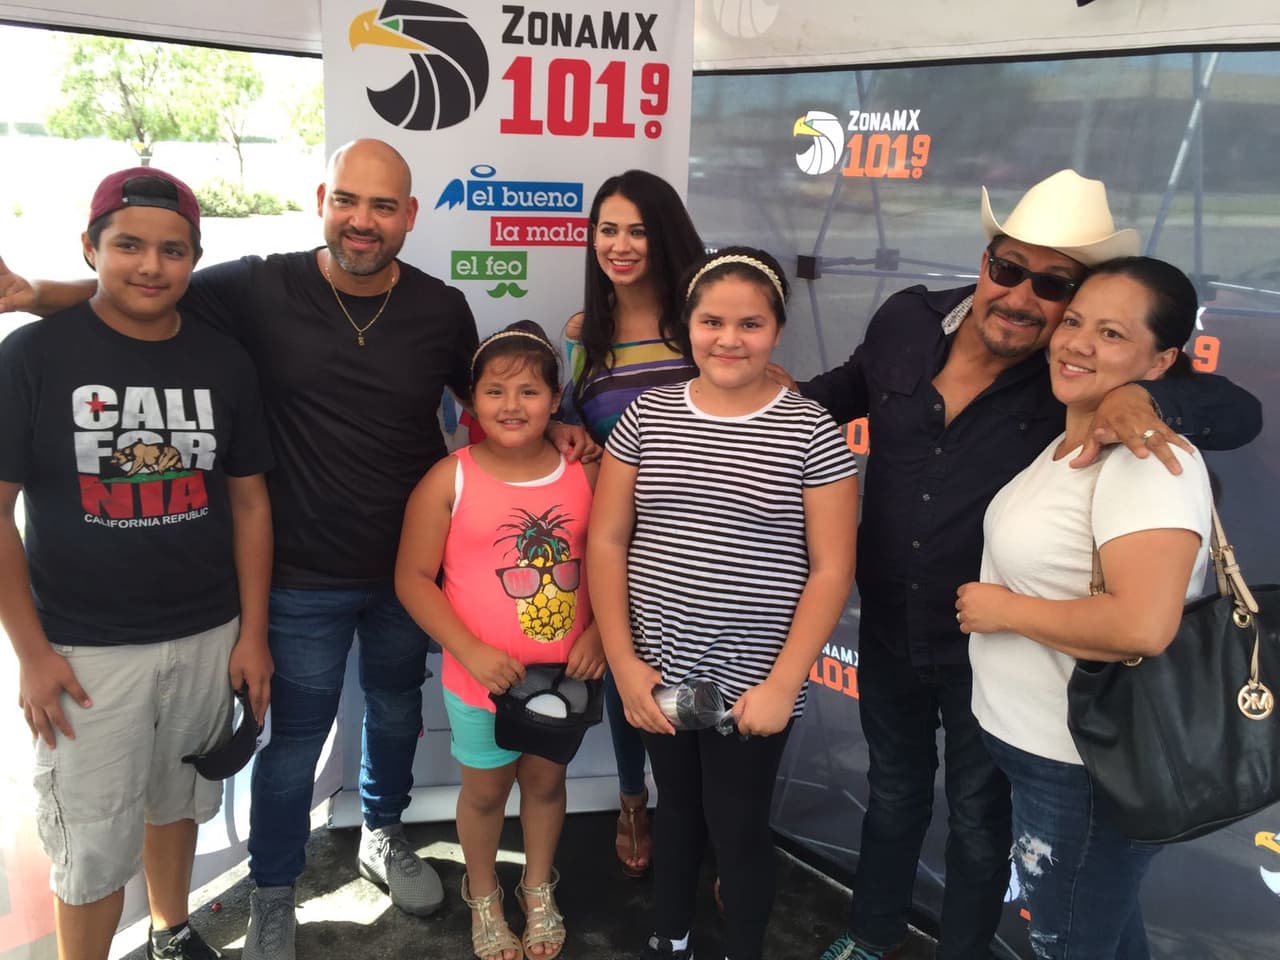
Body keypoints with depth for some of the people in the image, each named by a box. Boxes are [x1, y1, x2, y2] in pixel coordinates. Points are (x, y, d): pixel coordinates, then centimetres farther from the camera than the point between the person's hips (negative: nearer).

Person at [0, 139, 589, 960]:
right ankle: (274, 893, 37)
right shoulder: (261, 288, -14)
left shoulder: (442, 309, -7)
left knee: (396, 712, 24)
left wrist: (548, 428, -6)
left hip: (411, 567, 3)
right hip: (304, 576, -2)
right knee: (296, 740, 12)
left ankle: (384, 836, 52)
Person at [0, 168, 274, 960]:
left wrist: (254, 633, 2)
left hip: (208, 638, 3)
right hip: (86, 650, -3)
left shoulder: (224, 362, 1)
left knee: (176, 805, 22)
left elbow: (248, 501, 5)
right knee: (92, 848, 6)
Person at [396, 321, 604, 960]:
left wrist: (598, 632, -11)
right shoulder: (450, 480, -15)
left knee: (546, 781, 22)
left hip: (565, 674, 2)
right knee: (486, 789, 18)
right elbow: (413, 578, -12)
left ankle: (539, 890, 48)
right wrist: (471, 651, -19)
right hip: (483, 678, -2)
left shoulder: (585, 472, -7)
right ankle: (483, 898, 45)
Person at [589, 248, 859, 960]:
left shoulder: (812, 431, -9)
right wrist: (623, 662, -4)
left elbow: (832, 570, -9)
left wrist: (782, 685, -13)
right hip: (658, 670, 3)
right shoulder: (647, 415, -1)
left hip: (753, 681, -3)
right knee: (678, 806, 23)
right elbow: (606, 541, 1)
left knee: (739, 826, 13)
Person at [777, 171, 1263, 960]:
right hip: (888, 629, 3)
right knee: (893, 797, 26)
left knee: (979, 821, 20)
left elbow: (1240, 413, -24)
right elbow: (850, 389, 11)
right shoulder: (907, 321, -9)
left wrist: (1147, 397, -41)